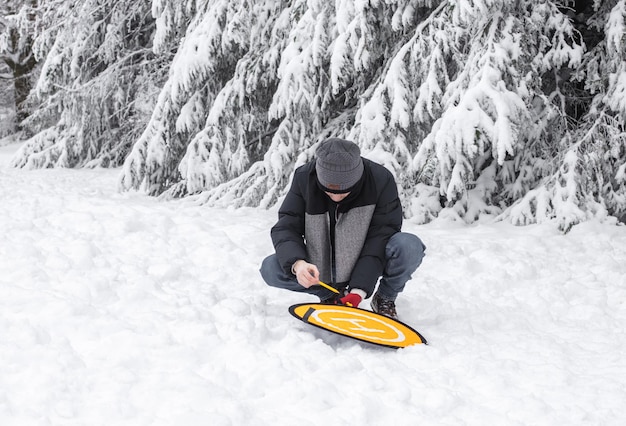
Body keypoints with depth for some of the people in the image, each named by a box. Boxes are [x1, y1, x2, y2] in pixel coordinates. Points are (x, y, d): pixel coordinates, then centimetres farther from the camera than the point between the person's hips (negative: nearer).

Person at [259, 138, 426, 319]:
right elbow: (285, 228, -19)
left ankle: (385, 298, 0)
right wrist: (296, 263, -42)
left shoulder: (381, 180, -23)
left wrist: (359, 290, -34)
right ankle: (329, 296, 4)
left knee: (409, 246, -32)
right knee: (270, 268, -22)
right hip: (321, 269, 2)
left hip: (368, 266, -2)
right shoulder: (304, 179, -18)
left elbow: (380, 238, -25)